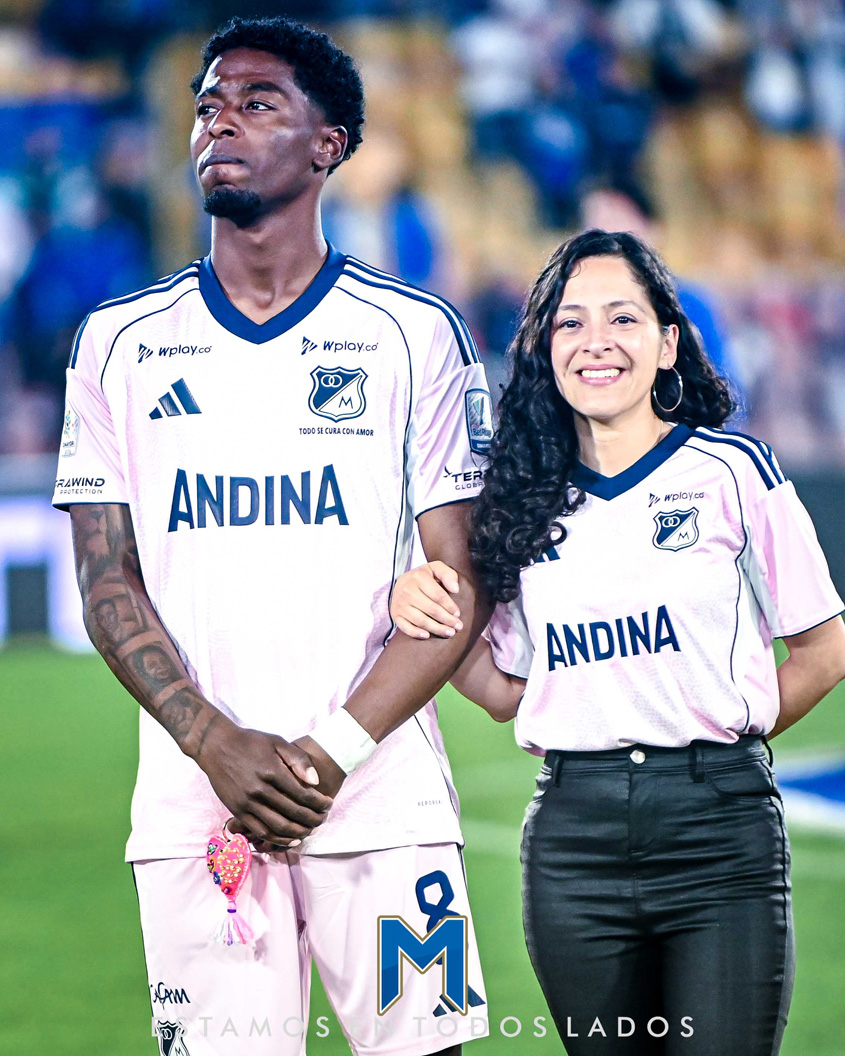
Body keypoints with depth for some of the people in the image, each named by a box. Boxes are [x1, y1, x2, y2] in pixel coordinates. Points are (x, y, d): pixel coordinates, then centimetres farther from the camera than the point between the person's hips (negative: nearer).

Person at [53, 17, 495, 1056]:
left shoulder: (416, 335, 4)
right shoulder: (121, 342, 9)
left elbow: (459, 579, 0)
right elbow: (108, 583, 6)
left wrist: (331, 752, -11)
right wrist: (220, 746, -9)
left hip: (382, 800, -1)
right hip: (191, 803, 1)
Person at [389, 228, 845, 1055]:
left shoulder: (731, 472, -1)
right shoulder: (524, 504, 9)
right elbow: (505, 689, 14)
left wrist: (715, 741, 3)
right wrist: (423, 614, -1)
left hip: (718, 831, -3)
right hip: (574, 837, 3)